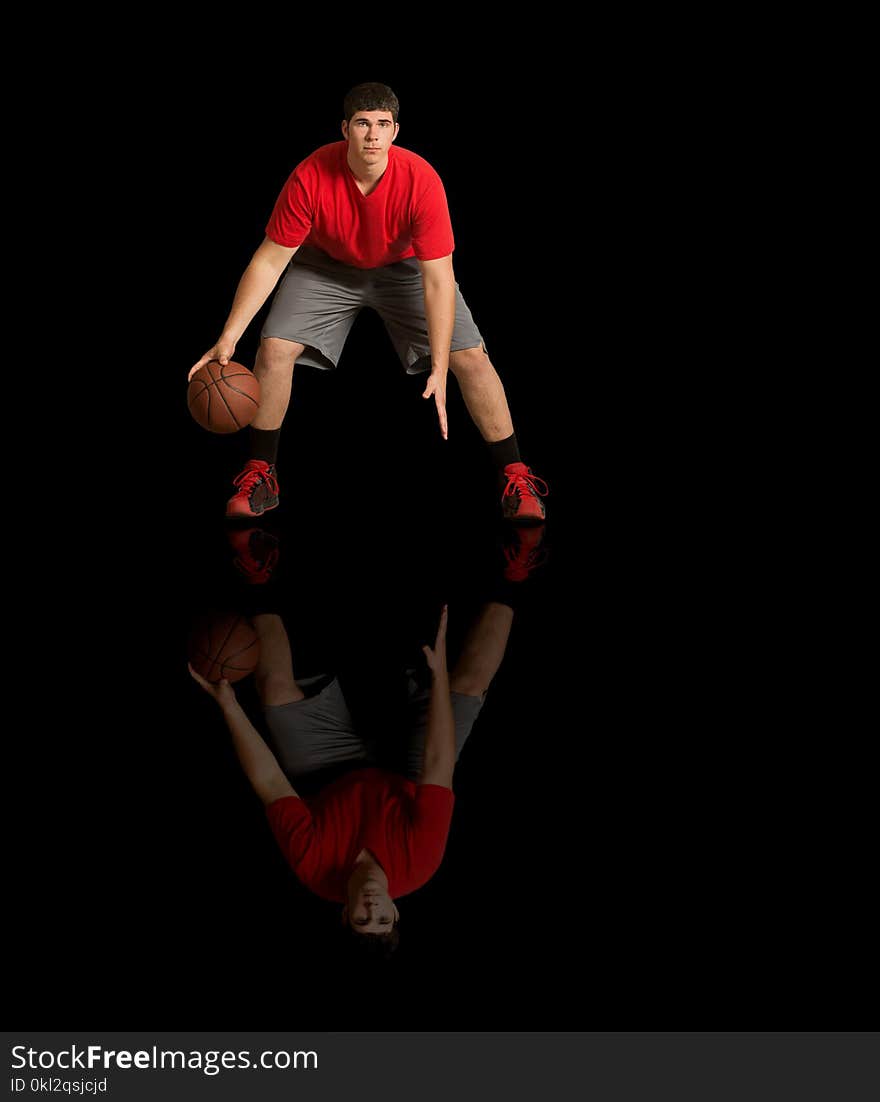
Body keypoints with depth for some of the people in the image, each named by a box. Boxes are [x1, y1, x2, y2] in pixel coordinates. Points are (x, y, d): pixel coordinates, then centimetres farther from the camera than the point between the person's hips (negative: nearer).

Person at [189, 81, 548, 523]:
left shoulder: (421, 180, -33)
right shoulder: (311, 177, -30)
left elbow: (438, 280, -31)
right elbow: (270, 260, -22)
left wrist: (439, 371, -36)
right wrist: (228, 338, -28)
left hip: (405, 267, -1)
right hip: (326, 266, 1)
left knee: (470, 357, -14)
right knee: (274, 348, -17)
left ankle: (514, 475, 1)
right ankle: (260, 474, 2)